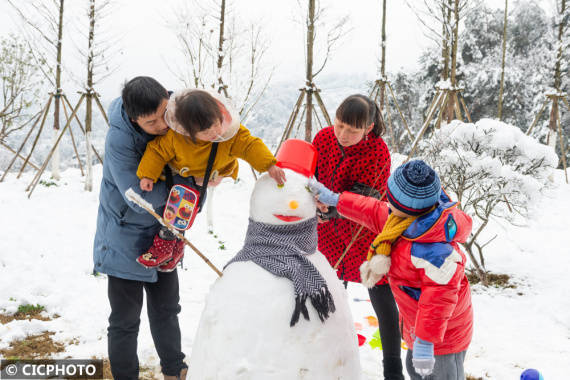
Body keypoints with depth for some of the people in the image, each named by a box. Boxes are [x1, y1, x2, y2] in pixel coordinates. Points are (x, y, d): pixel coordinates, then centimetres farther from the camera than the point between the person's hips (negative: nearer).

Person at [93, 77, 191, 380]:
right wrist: (187, 178, -27)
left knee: (166, 309, 21)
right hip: (126, 238, -6)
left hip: (161, 233, 6)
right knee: (125, 320, 5)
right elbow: (140, 199, -30)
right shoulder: (119, 139, -29)